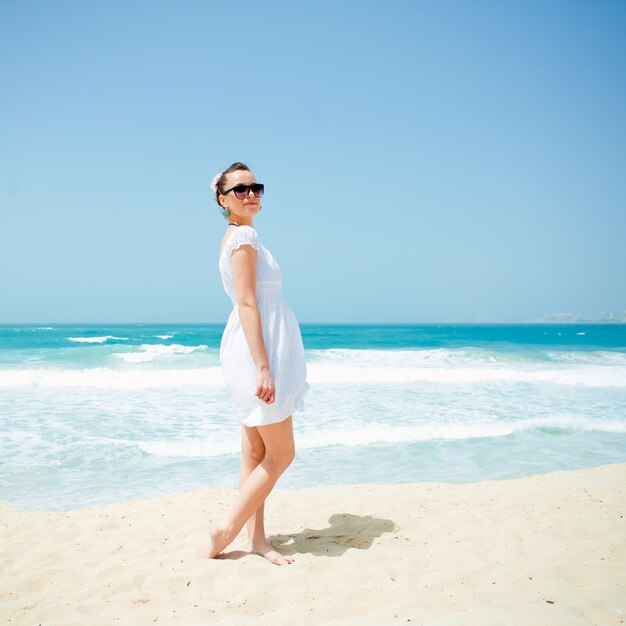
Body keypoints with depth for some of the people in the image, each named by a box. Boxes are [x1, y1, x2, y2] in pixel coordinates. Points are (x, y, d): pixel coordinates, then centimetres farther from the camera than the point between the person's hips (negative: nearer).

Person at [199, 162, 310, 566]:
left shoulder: (237, 237, 17)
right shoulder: (245, 236, -12)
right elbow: (247, 304, -20)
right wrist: (264, 366, -25)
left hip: (256, 351, 10)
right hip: (257, 350, -10)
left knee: (256, 453, 11)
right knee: (281, 454, -2)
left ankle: (257, 539, 18)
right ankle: (227, 530, 6)